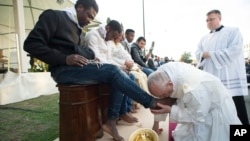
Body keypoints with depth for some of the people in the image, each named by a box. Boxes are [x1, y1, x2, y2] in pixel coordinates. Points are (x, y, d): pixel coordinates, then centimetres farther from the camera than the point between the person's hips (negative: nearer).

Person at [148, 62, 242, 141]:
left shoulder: (193, 90, -45)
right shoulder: (162, 71, -26)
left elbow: (198, 117, -27)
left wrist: (170, 110, -30)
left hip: (215, 107, -5)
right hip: (195, 106, 6)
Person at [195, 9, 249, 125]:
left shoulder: (233, 31, 4)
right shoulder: (204, 39, 20)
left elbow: (235, 50, -11)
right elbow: (198, 54, 10)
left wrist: (211, 54, -13)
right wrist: (204, 55, -13)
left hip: (230, 78, -5)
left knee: (237, 109, -1)